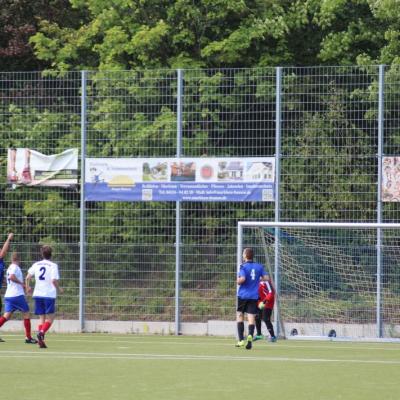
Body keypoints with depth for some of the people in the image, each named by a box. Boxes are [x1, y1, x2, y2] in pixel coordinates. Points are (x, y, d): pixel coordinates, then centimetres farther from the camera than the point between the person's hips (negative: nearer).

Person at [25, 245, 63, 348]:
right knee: (50, 318, 2)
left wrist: (28, 287, 22)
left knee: (42, 317, 12)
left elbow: (28, 277, 5)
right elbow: (54, 280, -15)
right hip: (49, 294, -4)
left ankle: (41, 340, 1)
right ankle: (41, 332, -24)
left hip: (38, 294, 4)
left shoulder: (36, 265, 8)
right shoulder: (53, 266, -5)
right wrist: (58, 289, 2)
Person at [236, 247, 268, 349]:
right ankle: (250, 336, -24)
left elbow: (242, 279, -22)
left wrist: (238, 280, -1)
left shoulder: (243, 266, -9)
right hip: (254, 296, 3)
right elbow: (266, 277, 1)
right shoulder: (259, 266, 4)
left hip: (243, 295, -3)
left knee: (239, 315, 11)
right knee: (251, 318, 1)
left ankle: (241, 340, 4)